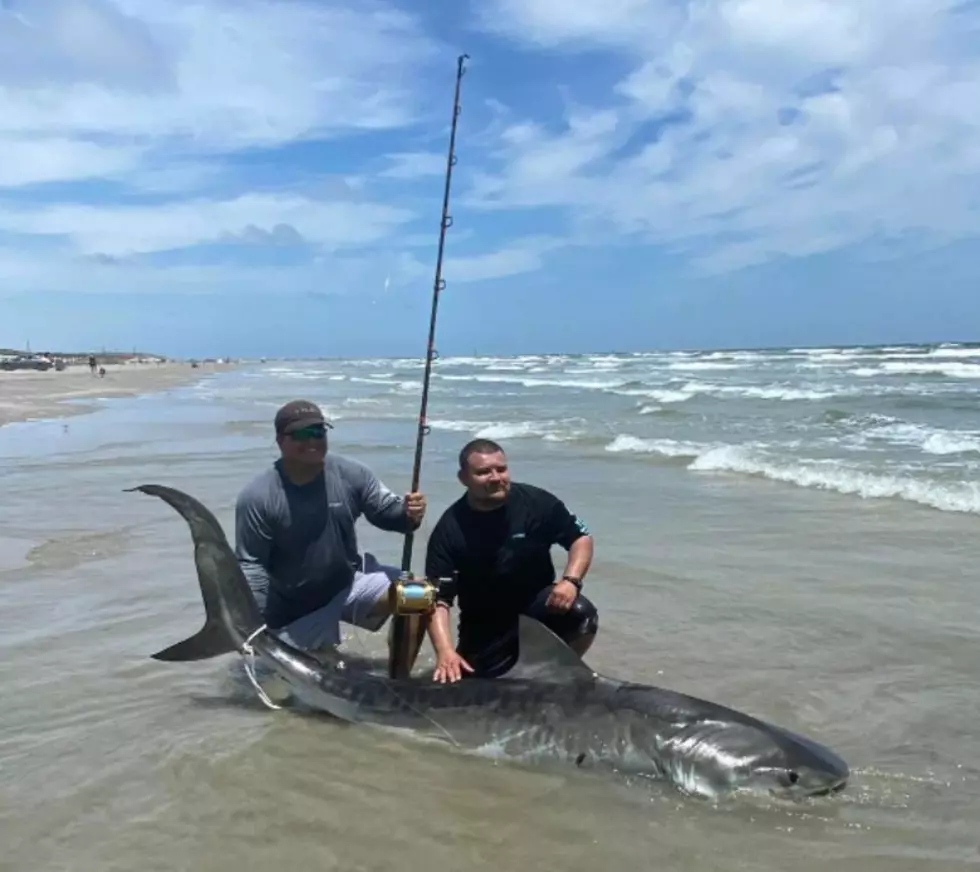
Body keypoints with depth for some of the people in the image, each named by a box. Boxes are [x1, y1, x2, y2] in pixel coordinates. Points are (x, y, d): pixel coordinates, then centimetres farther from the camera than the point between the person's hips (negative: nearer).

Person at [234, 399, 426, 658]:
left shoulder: (351, 474, -15)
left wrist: (407, 513, -28)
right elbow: (251, 565, -17)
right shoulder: (257, 497, -21)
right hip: (294, 609, -1)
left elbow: (385, 510, -3)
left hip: (350, 582, 2)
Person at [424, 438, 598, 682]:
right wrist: (445, 652, -36)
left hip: (538, 603, 0)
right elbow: (438, 599, -21)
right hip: (486, 625, 0)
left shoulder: (537, 502, -16)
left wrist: (571, 580, -23)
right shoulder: (449, 530, -18)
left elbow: (581, 538, -3)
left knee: (582, 615, -28)